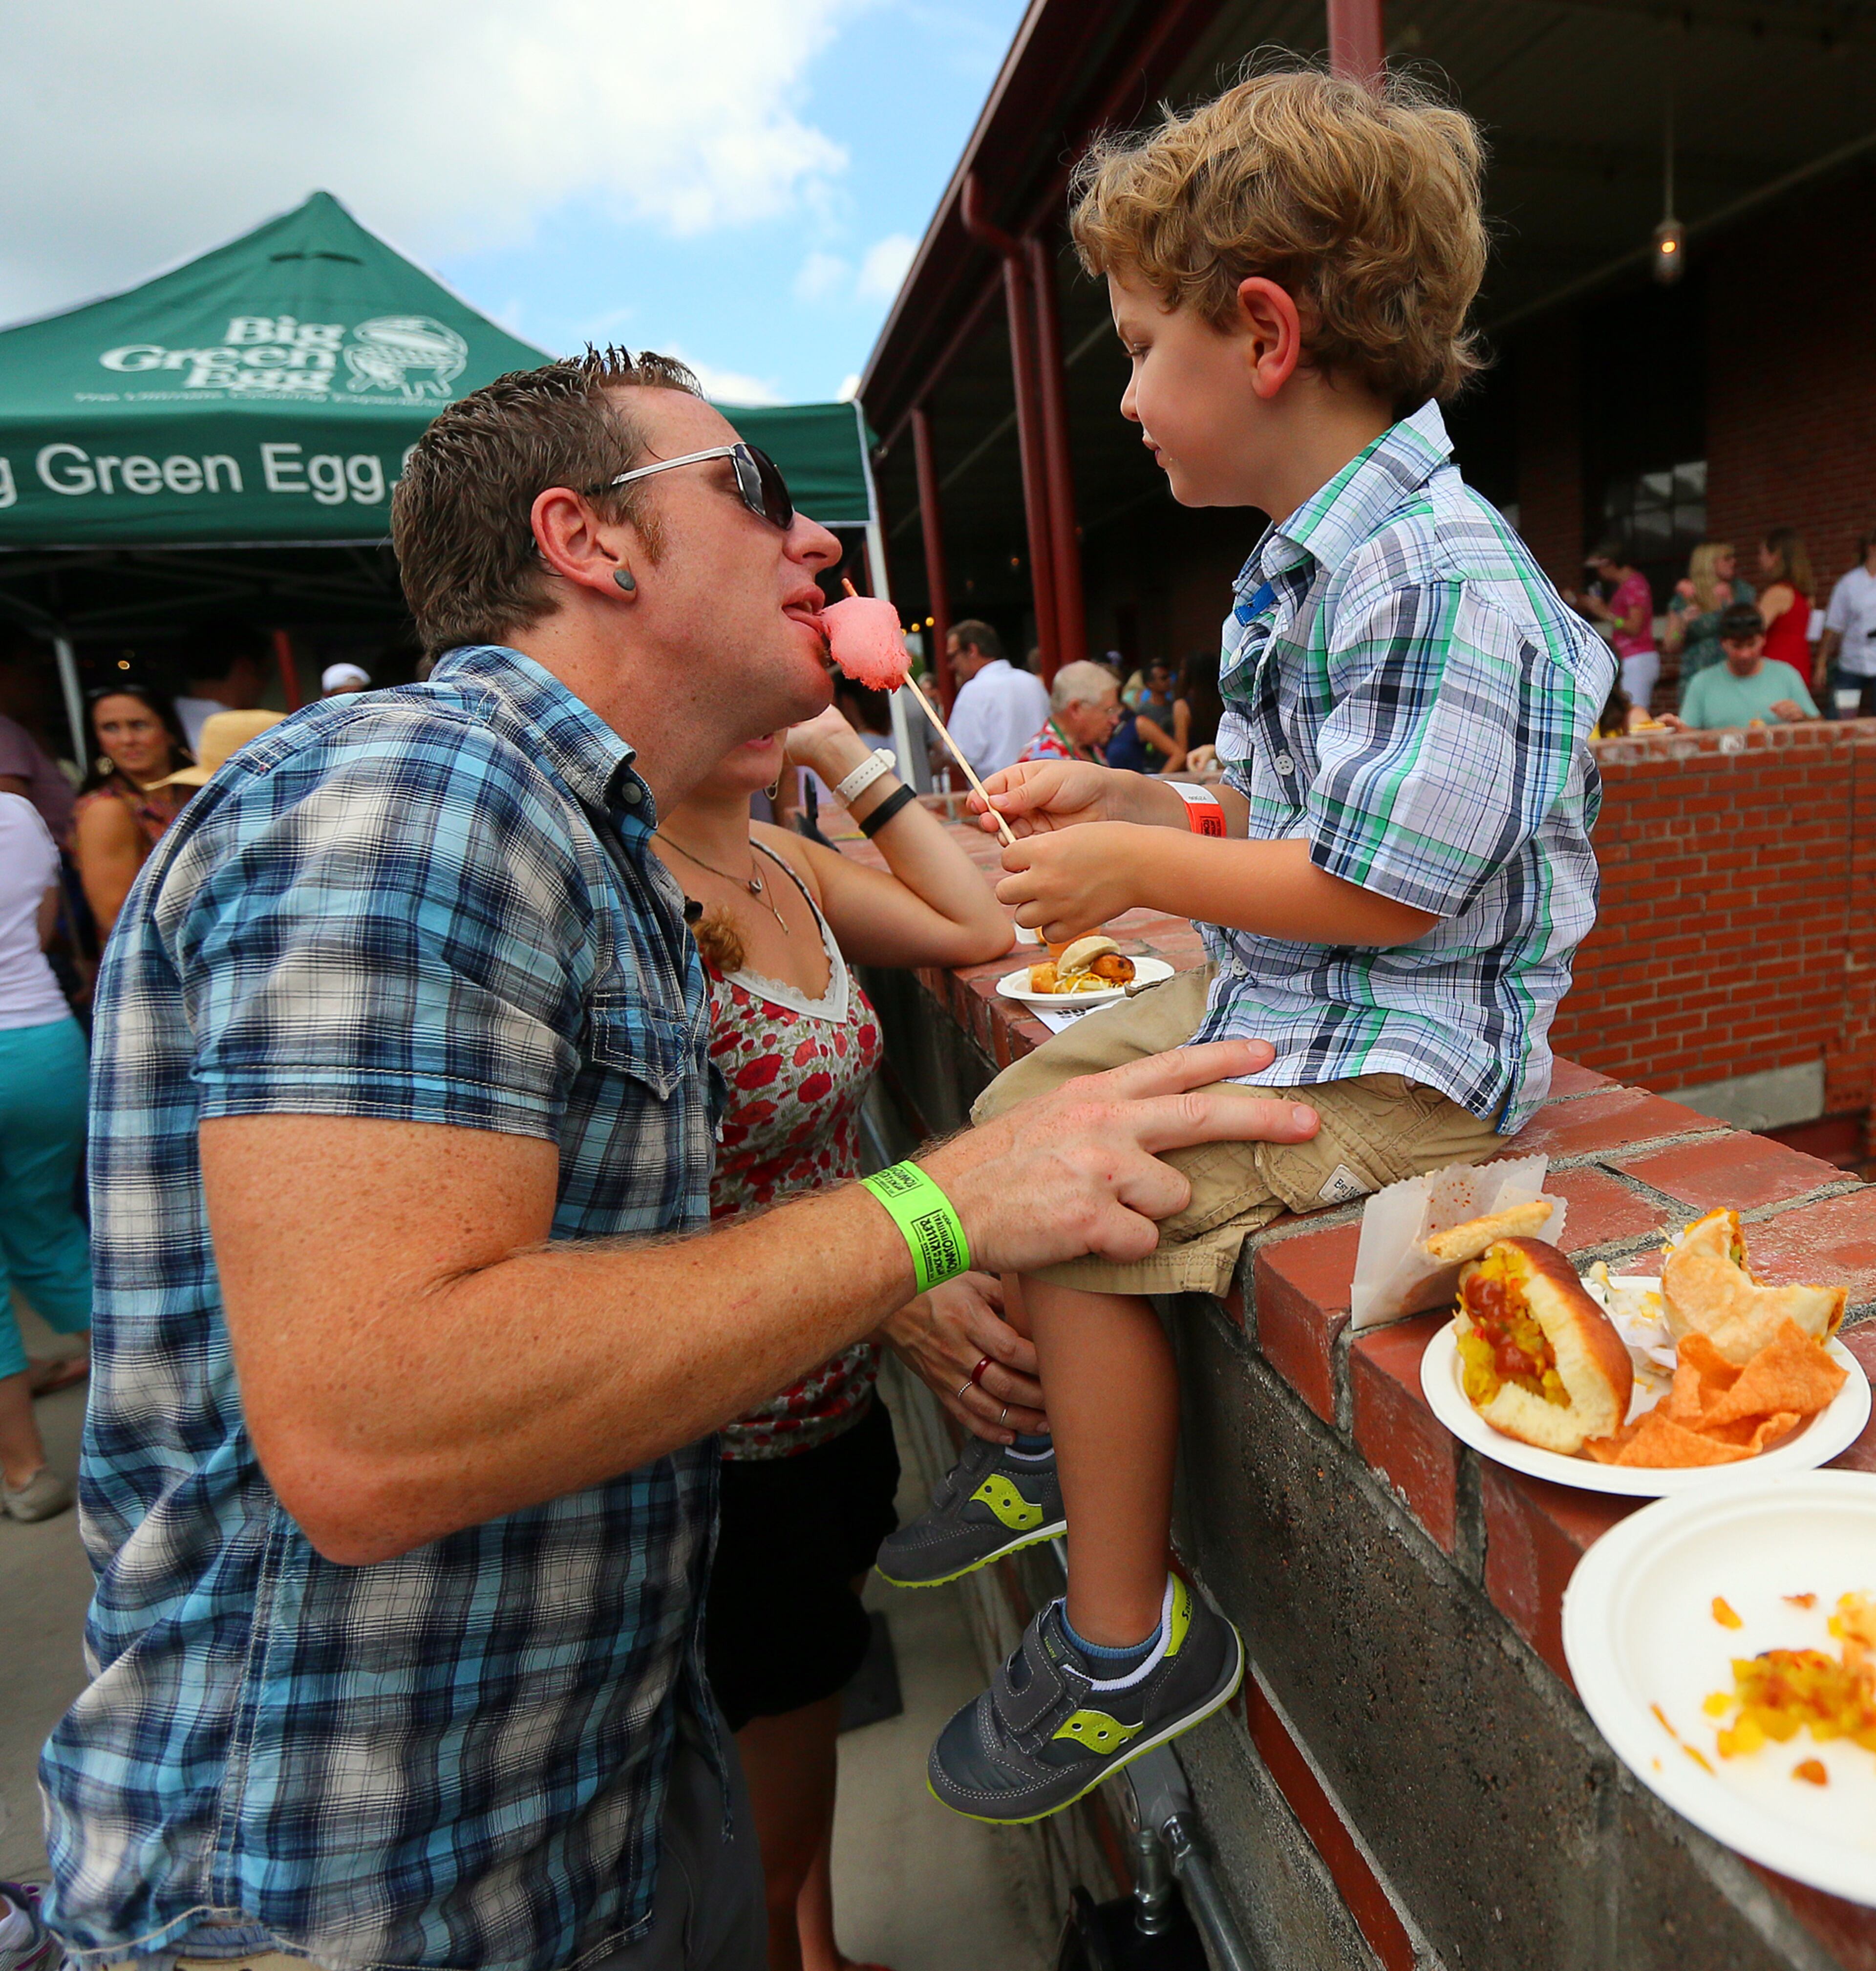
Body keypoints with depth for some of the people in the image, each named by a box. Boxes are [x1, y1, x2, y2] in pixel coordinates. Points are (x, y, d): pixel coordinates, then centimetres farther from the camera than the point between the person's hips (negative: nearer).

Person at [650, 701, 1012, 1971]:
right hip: (731, 1439, -8)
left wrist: (848, 756, 1)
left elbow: (980, 931, 6)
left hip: (840, 1397, 8)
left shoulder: (785, 862, 2)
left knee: (817, 1699, 29)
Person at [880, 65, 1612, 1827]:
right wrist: (1120, 798, 8)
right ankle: (1056, 1452, 31)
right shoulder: (1303, 570, 11)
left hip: (1391, 1058, -10)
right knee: (1006, 1121, 13)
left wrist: (1136, 867, -16)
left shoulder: (1436, 581, -21)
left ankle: (1128, 1644, 2)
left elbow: (1383, 888, -25)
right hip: (1257, 999, 10)